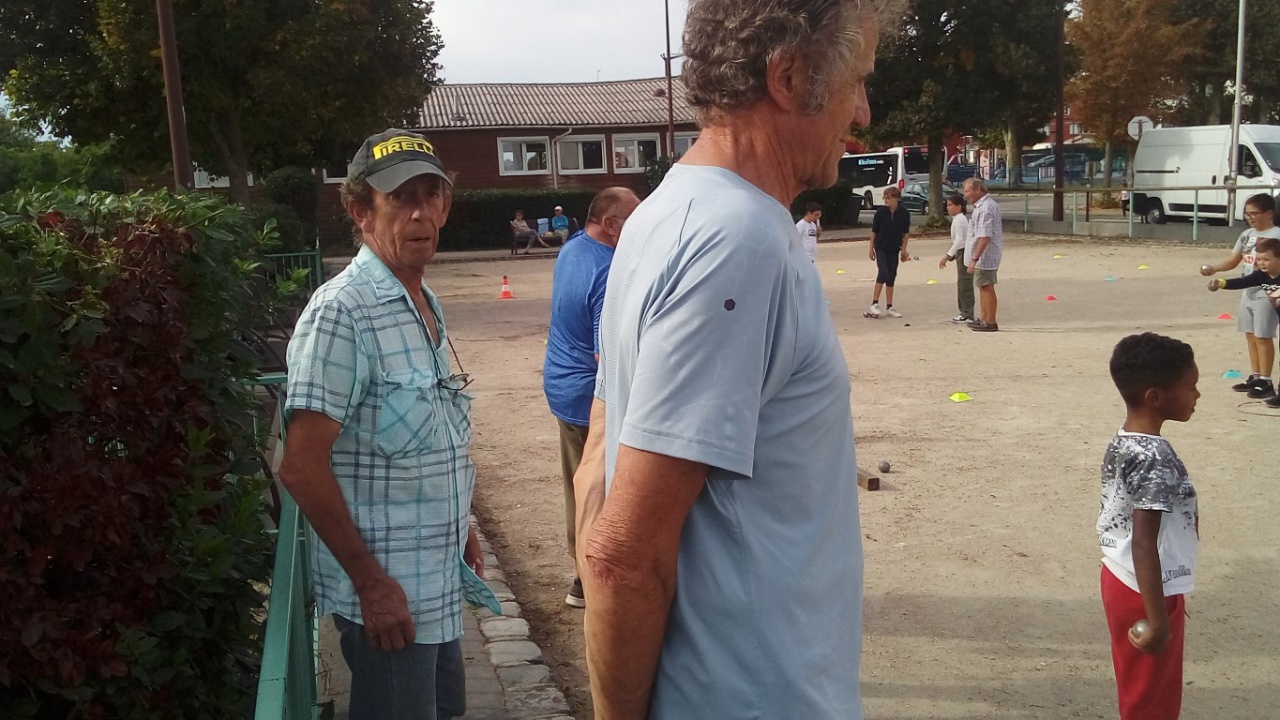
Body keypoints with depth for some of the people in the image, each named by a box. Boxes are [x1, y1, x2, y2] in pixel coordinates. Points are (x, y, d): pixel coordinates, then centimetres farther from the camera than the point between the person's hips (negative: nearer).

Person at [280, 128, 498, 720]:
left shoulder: (425, 304, 8)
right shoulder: (342, 311, -19)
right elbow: (302, 468, -22)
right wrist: (371, 582, -20)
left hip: (439, 584, 8)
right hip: (386, 592, -8)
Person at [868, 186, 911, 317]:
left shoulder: (904, 213, -5)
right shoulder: (881, 211, -8)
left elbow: (906, 232, 5)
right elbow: (874, 231, -1)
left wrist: (903, 249, 4)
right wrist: (871, 248, 0)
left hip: (894, 249, 2)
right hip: (880, 248, -2)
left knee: (891, 277, 7)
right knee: (883, 273, -16)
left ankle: (889, 307, 14)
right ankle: (874, 304, -10)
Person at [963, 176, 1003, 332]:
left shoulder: (984, 209, -22)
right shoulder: (990, 204, 12)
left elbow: (985, 238, -28)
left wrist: (974, 259, -27)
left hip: (984, 256, -11)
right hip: (985, 256, 11)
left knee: (987, 288, -2)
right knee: (983, 287, 19)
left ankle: (990, 323, 5)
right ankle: (983, 318, 30)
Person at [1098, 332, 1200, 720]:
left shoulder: (1122, 443, 3)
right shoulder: (1156, 459, -25)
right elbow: (1144, 544, -27)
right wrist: (1158, 619, -24)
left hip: (1121, 580, 9)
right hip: (1146, 592, -9)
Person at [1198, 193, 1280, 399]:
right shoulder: (1247, 235, 10)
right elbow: (1233, 261, 10)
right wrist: (1213, 268, -7)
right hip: (1248, 293, 8)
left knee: (1263, 336, -5)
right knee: (1251, 334, 12)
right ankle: (1255, 377, 22)